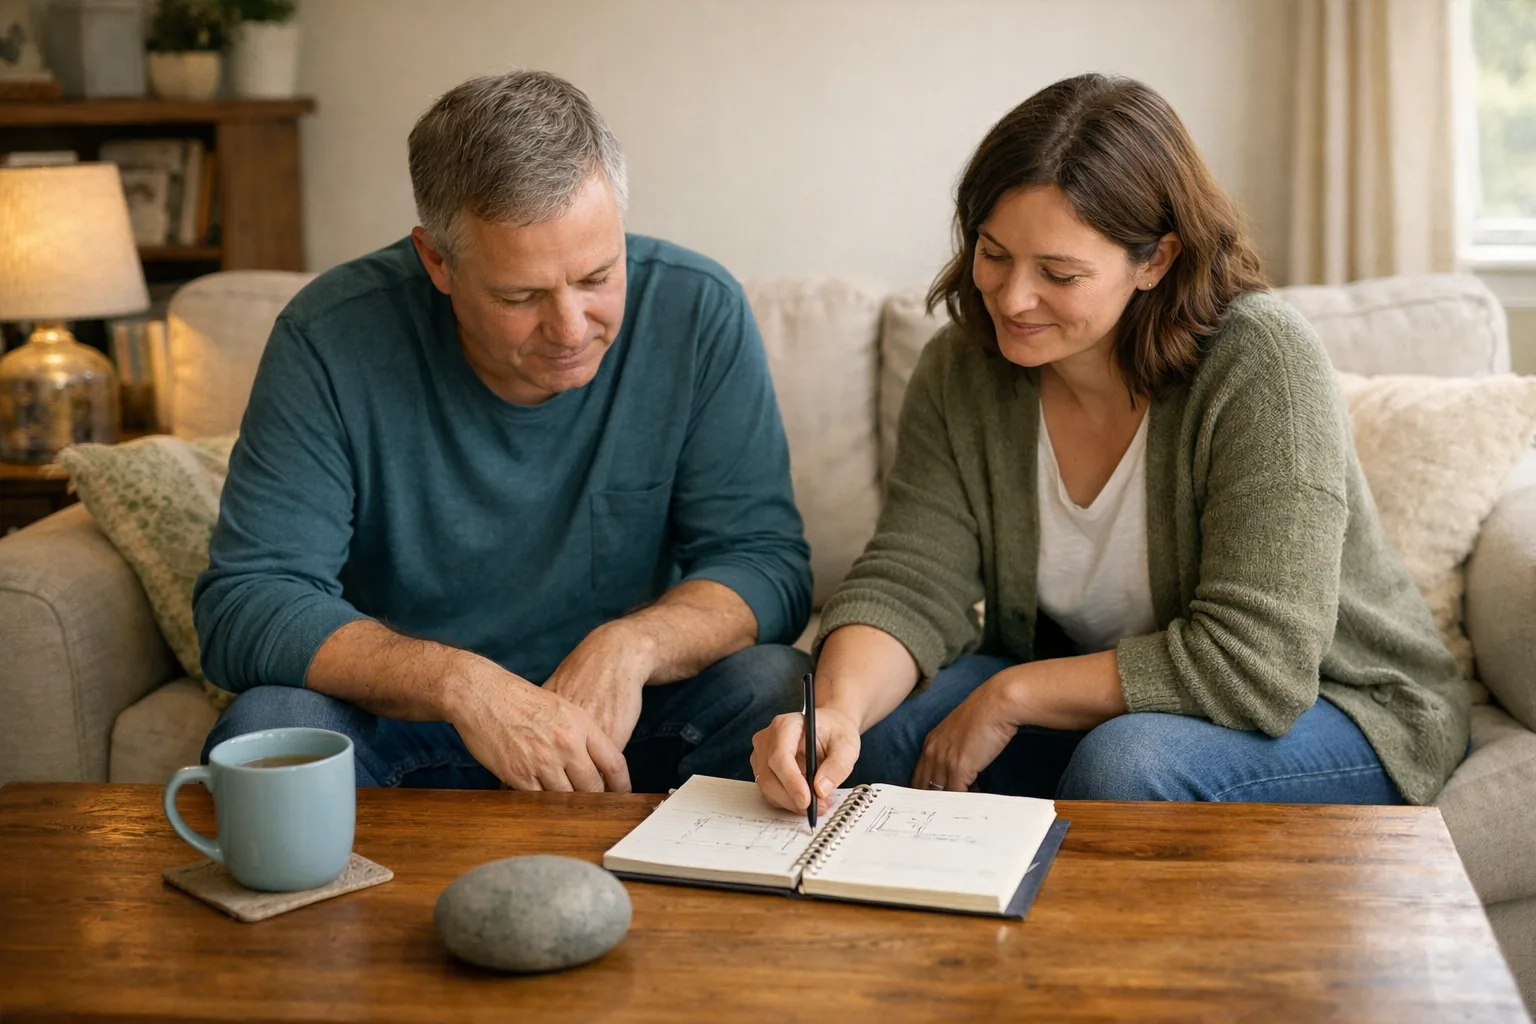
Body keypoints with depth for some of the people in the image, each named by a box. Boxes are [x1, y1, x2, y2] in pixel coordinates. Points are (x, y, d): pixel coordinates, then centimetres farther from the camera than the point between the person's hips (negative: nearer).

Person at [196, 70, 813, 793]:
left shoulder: (699, 313, -11)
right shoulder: (329, 339, -16)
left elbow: (767, 563, -10)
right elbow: (244, 604, -19)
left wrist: (632, 645, -31)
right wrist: (458, 681, -34)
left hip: (620, 713, 2)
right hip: (398, 717, -1)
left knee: (775, 689, -26)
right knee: (266, 725, -31)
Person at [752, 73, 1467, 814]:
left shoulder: (1261, 364, -25)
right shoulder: (961, 371, -8)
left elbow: (1256, 660, -29)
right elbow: (910, 585, -13)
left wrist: (1011, 695, -24)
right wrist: (837, 707, -35)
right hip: (1094, 706, 5)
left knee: (1126, 760, -34)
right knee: (881, 728, -17)